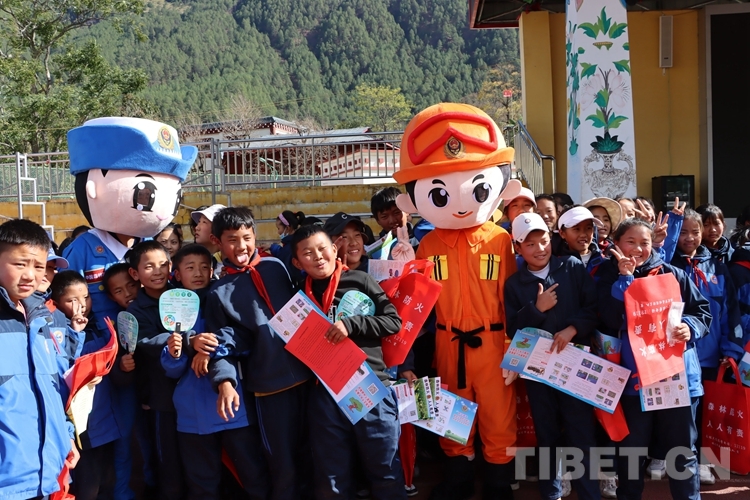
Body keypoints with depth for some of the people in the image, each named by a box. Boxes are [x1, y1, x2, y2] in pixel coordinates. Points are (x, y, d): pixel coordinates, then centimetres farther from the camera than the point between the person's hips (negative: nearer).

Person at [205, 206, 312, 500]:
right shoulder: (220, 293, 2)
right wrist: (225, 380, -18)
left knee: (311, 452, 14)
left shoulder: (277, 267, 7)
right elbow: (223, 343, -4)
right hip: (269, 384, -2)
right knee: (283, 464, 6)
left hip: (308, 372, 3)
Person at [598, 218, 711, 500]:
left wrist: (690, 327, -14)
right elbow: (610, 322, -12)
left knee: (682, 450, 9)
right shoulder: (610, 278, 4)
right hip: (634, 377, 0)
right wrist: (625, 278, -12)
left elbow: (703, 311, 7)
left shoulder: (672, 274, 5)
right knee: (632, 449, 11)